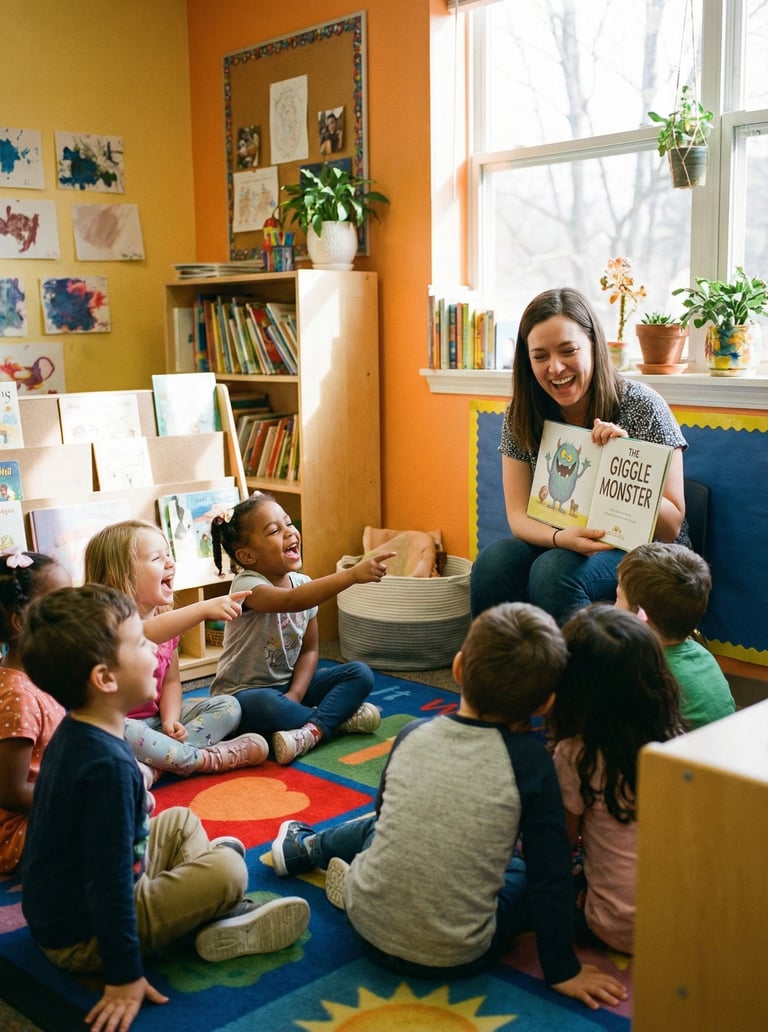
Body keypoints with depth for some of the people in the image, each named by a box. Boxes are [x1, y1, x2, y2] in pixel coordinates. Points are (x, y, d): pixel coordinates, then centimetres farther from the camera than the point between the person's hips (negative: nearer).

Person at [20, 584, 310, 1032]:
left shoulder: (75, 733, -1)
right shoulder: (108, 765, -32)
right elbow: (109, 882, -29)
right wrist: (124, 977, -23)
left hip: (58, 908, 10)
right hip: (83, 939, -10)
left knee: (181, 820, 21)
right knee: (227, 870, -18)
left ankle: (224, 909, 9)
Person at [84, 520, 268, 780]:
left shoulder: (167, 620, 5)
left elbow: (171, 680, 6)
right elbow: (142, 636, -44)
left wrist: (170, 720, -14)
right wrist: (203, 609, -55)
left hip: (155, 718, 8)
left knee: (228, 707, -3)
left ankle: (155, 764, -23)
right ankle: (205, 759, -22)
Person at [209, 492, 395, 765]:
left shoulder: (303, 584, 1)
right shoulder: (247, 586, -22)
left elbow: (309, 650, 3)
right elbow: (291, 601, -44)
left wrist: (295, 695, -16)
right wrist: (352, 574, -54)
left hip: (288, 684, 7)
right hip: (245, 692, -7)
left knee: (360, 674, -9)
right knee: (265, 706, -40)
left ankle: (311, 731, -30)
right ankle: (340, 717, -18)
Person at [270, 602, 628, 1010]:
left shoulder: (412, 734, -6)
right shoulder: (529, 758, -16)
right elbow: (549, 873, -12)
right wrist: (562, 971, 1)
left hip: (370, 926, 3)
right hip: (456, 957, -3)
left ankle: (302, 847, 51)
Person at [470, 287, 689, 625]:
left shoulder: (642, 407, -13)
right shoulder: (522, 415, -2)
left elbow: (671, 526, -11)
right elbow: (518, 514, -4)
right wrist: (560, 537, -26)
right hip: (555, 545, 4)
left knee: (553, 572, -31)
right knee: (493, 564, -26)